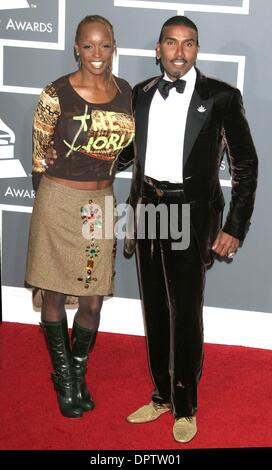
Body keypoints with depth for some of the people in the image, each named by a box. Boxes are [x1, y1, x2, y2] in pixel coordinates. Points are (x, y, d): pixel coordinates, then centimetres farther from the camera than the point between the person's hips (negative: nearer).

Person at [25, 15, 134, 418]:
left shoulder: (127, 93, 2)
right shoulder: (56, 94, -12)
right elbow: (39, 154, -3)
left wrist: (101, 178, 6)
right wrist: (55, 198, 5)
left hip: (101, 205, 4)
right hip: (58, 203, -3)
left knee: (94, 300, 8)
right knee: (54, 294, 8)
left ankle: (79, 374, 31)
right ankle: (64, 377, 28)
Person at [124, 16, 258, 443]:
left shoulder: (221, 97, -6)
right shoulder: (141, 94, 7)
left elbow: (245, 164, -4)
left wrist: (235, 228, -7)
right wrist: (135, 213, 14)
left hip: (191, 214, -4)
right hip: (147, 211, 5)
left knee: (185, 314, 3)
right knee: (155, 310, 13)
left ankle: (185, 407, 20)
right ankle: (161, 396, 29)